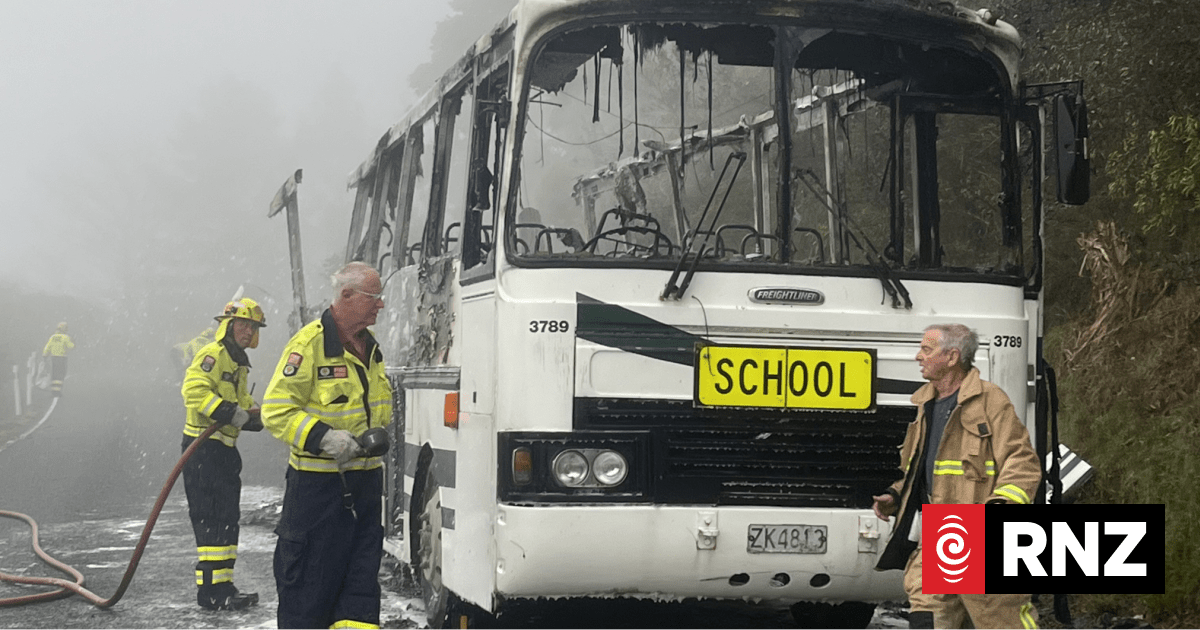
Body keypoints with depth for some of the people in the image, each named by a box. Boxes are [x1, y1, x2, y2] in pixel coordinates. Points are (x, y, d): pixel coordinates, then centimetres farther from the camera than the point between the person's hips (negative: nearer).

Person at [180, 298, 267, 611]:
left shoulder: (238, 363, 19)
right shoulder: (212, 355, -12)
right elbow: (195, 391, -26)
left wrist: (255, 412, 8)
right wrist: (231, 413, -28)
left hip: (225, 448, 10)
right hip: (203, 447, -10)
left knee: (227, 518, 13)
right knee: (211, 518, -11)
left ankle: (223, 585, 21)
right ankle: (210, 589, -10)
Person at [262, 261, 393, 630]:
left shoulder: (370, 345, 13)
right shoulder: (309, 344, -13)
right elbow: (276, 411, -16)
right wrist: (323, 437, -24)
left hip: (366, 478, 7)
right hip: (318, 483, -7)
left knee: (362, 572, 5)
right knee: (311, 576, -1)